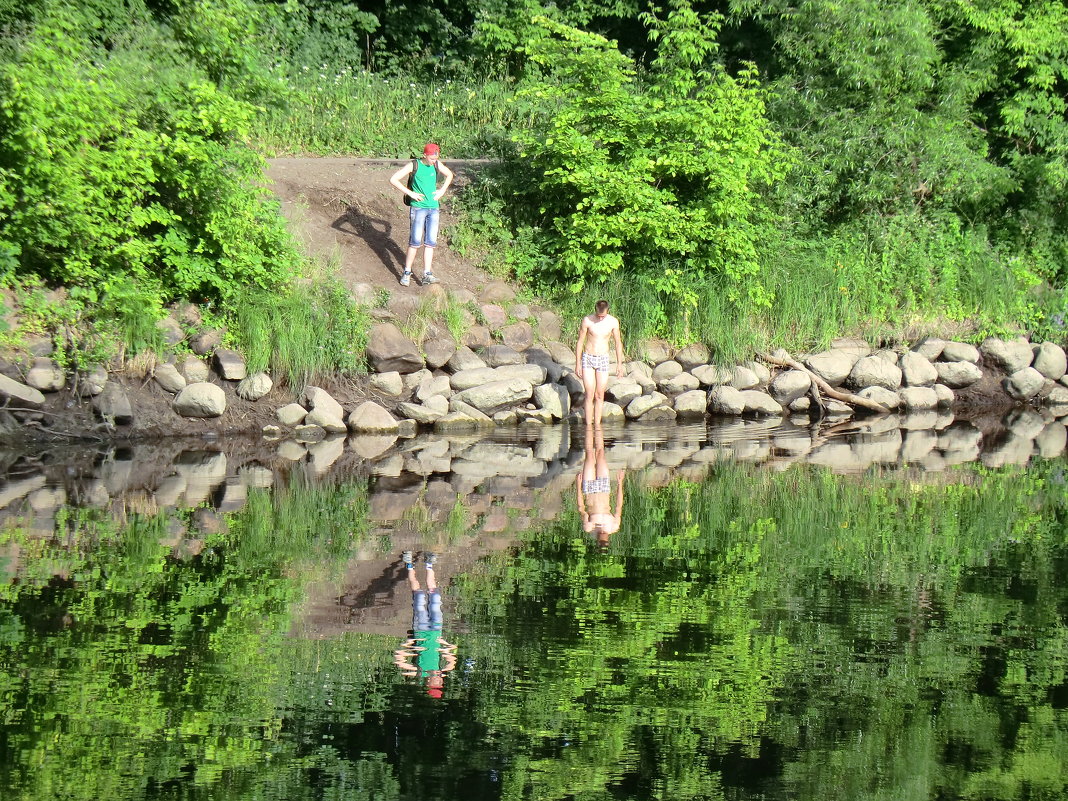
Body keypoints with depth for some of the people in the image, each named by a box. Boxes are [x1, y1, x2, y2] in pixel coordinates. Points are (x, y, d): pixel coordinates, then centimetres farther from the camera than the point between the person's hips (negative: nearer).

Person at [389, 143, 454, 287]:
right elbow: (393, 179, -14)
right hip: (418, 208, -4)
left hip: (433, 208, 4)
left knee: (430, 242, 0)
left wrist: (442, 190, 9)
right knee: (416, 241, -8)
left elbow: (449, 175, 24)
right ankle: (407, 273, 2)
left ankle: (427, 275, 0)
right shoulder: (413, 165, -10)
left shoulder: (437, 164, 4)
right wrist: (410, 193, -14)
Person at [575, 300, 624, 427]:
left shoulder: (613, 322, -5)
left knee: (599, 395, 2)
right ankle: (588, 425, -5)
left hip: (603, 359, 2)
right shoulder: (587, 320, -10)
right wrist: (577, 363, -4)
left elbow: (618, 343, 5)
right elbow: (580, 342, -3)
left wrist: (619, 364, 5)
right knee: (590, 395, -8)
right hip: (588, 359, -2)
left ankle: (597, 424, 9)